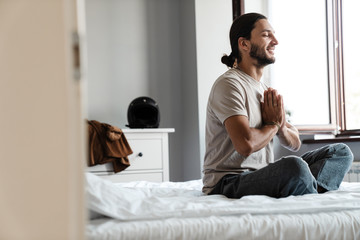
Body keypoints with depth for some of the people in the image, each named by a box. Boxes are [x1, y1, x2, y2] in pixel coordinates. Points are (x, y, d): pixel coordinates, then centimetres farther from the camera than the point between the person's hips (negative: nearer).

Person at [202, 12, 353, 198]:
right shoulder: (229, 84, -11)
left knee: (341, 152, 1)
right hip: (227, 183, -10)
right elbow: (246, 144, -26)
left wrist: (282, 129, -3)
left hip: (262, 175, 10)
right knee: (295, 167, -38)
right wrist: (273, 125, -4)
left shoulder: (265, 90, 18)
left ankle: (314, 187, -27)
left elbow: (295, 144, 22)